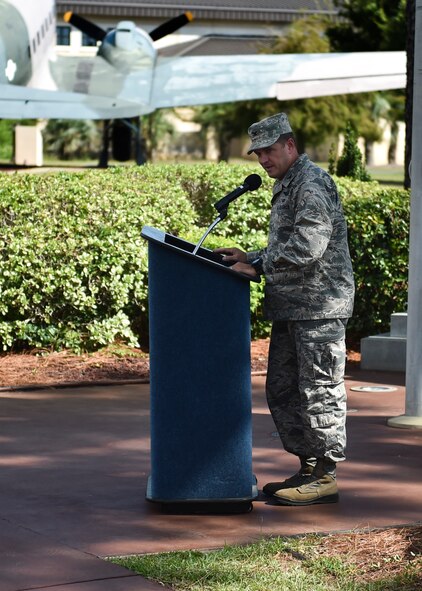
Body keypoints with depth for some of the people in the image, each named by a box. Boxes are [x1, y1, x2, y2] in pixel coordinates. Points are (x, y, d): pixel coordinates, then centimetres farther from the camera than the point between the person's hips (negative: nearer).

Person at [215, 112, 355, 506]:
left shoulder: (312, 184, -13)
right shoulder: (287, 186, 20)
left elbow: (307, 246, -23)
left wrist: (259, 266, -16)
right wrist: (250, 258, 13)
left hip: (319, 307, -11)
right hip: (291, 308, 11)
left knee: (319, 390, -6)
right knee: (282, 389, 12)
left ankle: (325, 477, 0)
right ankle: (308, 467, 20)